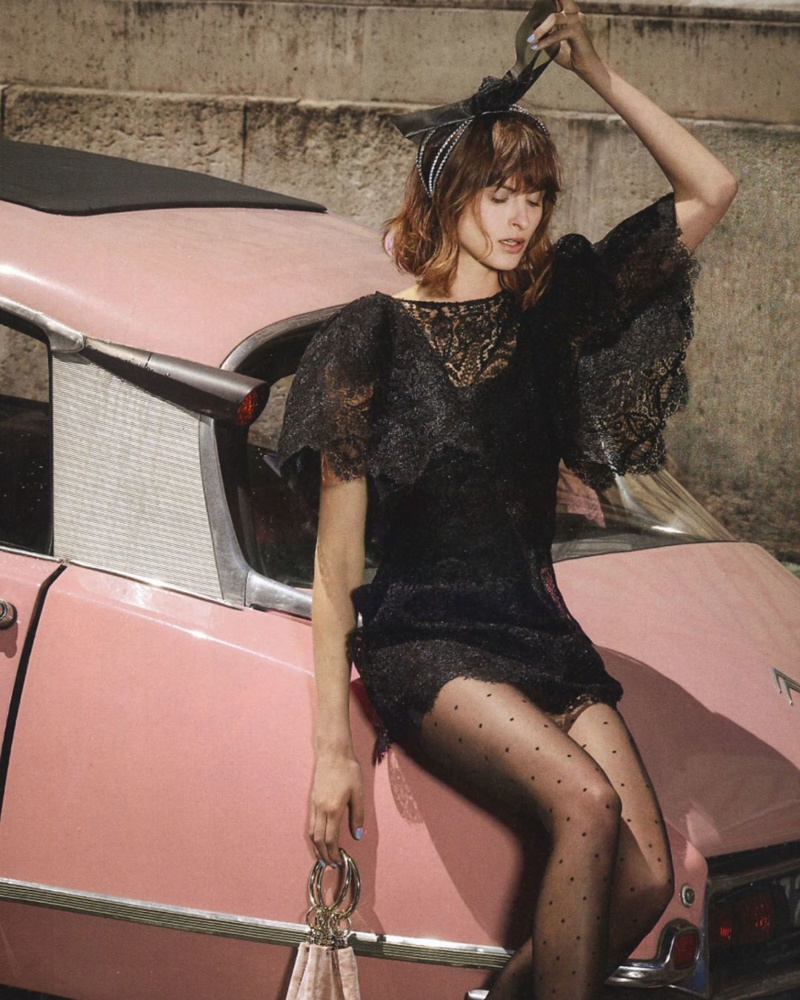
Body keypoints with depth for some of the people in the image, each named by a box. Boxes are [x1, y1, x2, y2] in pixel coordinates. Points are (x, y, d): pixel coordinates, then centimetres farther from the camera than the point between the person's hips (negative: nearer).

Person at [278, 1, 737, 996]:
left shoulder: (551, 307, 8)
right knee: (586, 803, -31)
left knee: (646, 878, -16)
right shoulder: (375, 338, -5)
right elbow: (334, 566, -6)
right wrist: (331, 748, -11)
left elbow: (708, 192, 8)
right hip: (421, 641, -5)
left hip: (540, 631, 5)